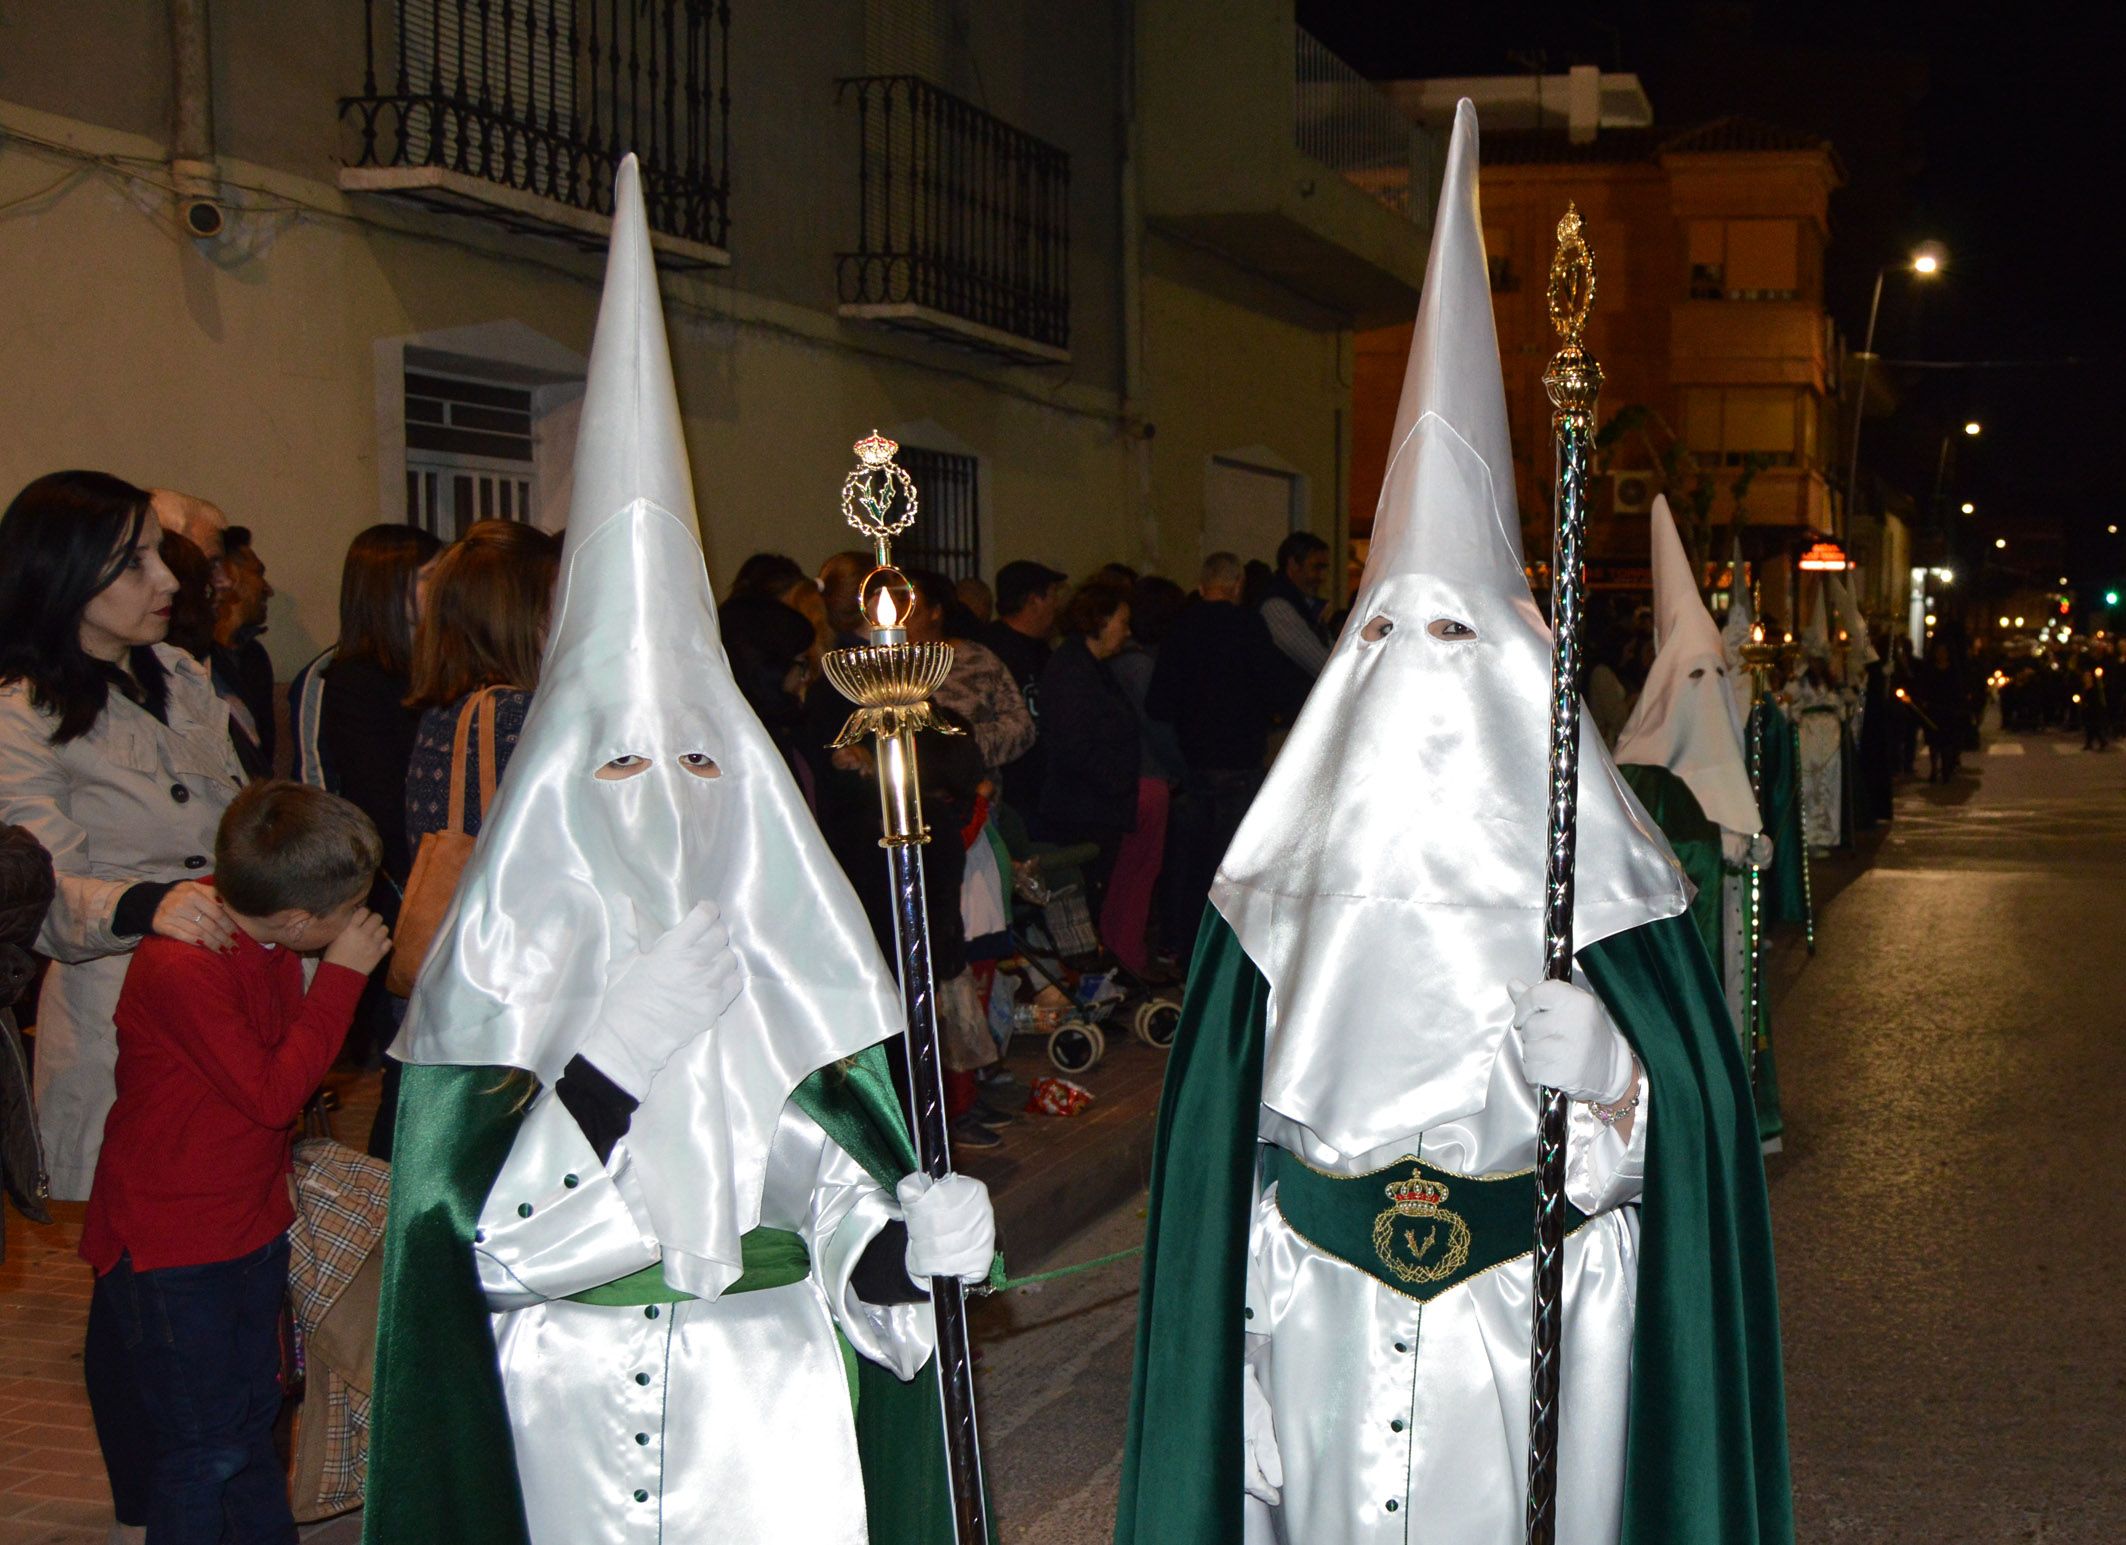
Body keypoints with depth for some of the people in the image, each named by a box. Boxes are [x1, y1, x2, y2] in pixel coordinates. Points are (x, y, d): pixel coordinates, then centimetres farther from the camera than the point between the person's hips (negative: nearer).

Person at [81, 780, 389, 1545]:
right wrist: (341, 975, -22)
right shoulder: (180, 970, -27)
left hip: (253, 1229, 9)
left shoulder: (271, 950, 2)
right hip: (171, 1252, -8)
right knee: (204, 1450, 0)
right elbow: (272, 1092, -25)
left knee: (253, 1420, 20)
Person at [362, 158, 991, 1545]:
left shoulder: (773, 945, 3)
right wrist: (616, 1055, -23)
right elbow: (499, 1247, -12)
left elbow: (825, 1163, 6)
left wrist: (901, 1232, -15)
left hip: (772, 1385, 2)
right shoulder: (517, 960, -5)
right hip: (581, 1407, -2)